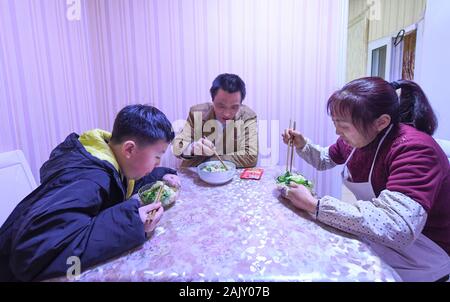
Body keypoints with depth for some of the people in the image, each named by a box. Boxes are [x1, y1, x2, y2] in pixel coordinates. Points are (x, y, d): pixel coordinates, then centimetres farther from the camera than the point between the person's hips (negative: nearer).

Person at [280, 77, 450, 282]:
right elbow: (324, 160, 15)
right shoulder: (356, 137, -6)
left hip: (415, 265, -6)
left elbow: (397, 229, -43)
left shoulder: (414, 149, -30)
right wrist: (302, 144, -6)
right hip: (373, 243, 7)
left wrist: (314, 205, -40)